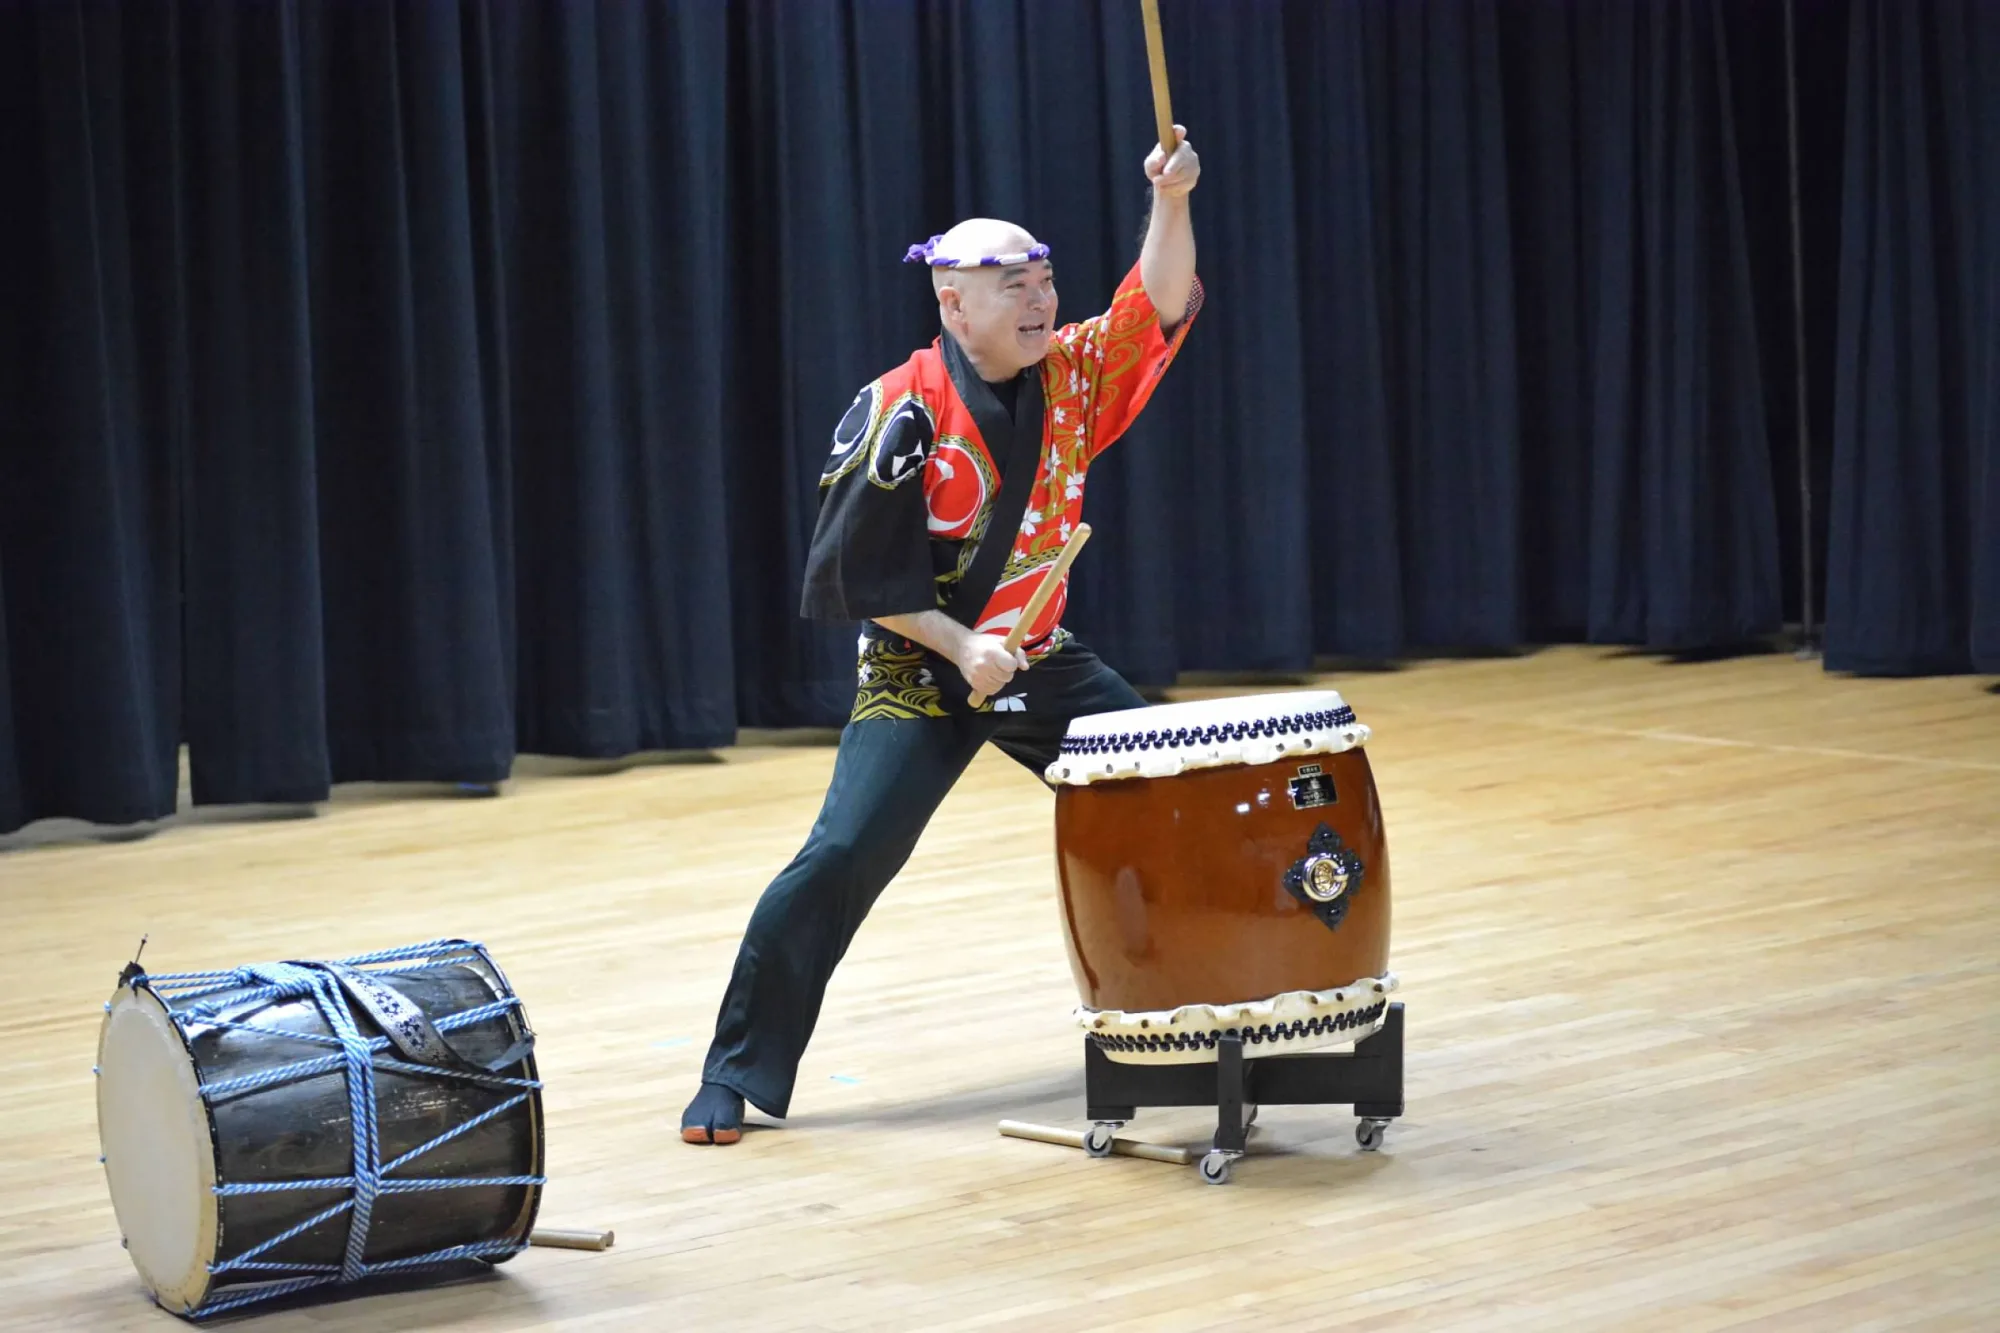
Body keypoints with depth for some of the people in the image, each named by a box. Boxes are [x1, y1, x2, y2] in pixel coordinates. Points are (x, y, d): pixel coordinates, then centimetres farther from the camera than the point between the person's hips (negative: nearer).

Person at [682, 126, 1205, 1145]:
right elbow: (857, 572, -16)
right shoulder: (901, 413, -18)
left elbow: (1159, 307, -12)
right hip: (918, 673, -6)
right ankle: (736, 1076, -6)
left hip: (1040, 660, 6)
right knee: (843, 855, -16)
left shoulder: (1069, 375, -2)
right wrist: (958, 645, -23)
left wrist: (1170, 200, -27)